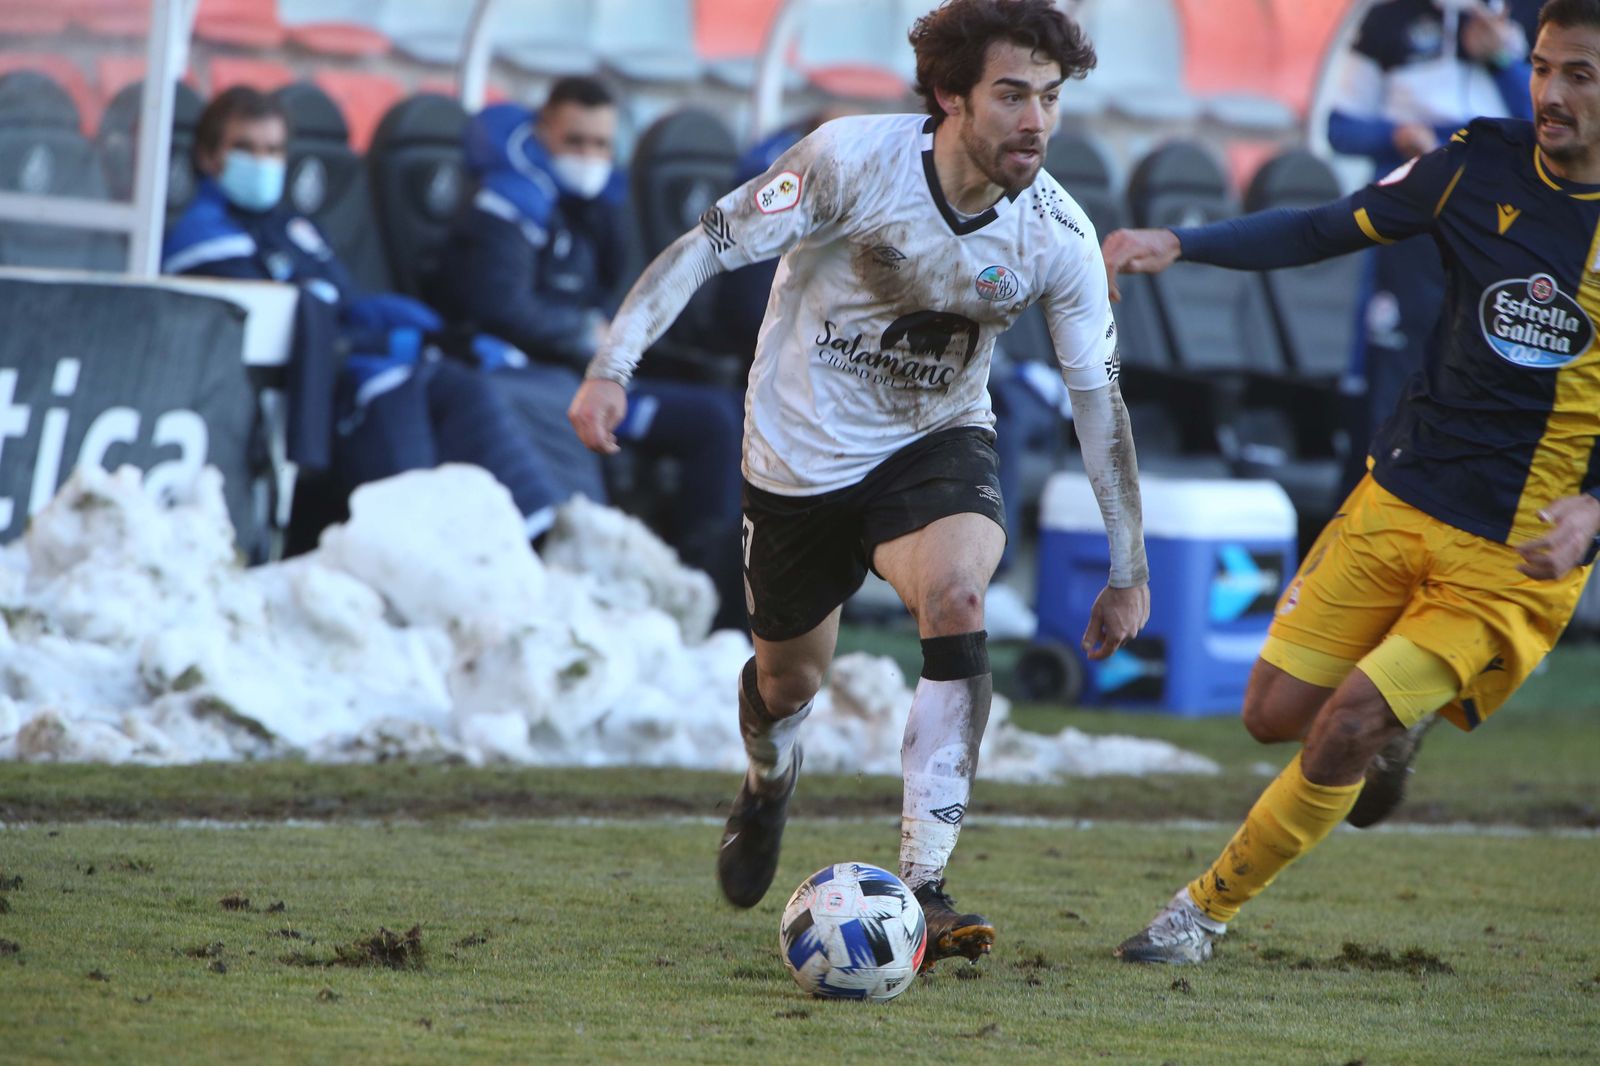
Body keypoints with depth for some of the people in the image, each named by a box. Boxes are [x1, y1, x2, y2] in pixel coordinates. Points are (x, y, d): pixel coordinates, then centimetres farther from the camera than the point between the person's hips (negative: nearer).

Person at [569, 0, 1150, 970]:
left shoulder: (1058, 237, -17)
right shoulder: (854, 159, -24)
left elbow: (1100, 398, -7)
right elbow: (710, 246, -17)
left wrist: (1130, 571, -4)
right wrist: (613, 364, -27)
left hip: (937, 443, 1)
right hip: (801, 448, 0)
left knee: (956, 599, -30)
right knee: (789, 677, 14)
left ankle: (923, 889, -28)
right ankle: (770, 782, 55)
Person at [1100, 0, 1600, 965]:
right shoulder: (1484, 166, -2)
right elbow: (1329, 230, 6)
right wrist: (1180, 243, -7)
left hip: (1516, 556, -4)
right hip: (1400, 497, 4)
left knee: (1346, 730, -14)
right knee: (1276, 714, 4)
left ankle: (1208, 910, 5)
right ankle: (1390, 728, 37)